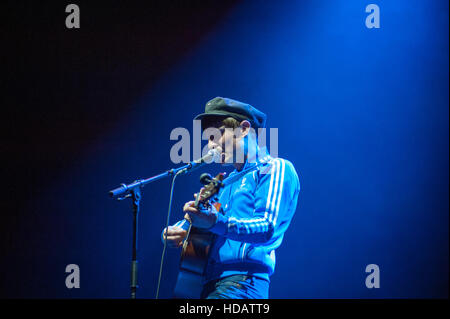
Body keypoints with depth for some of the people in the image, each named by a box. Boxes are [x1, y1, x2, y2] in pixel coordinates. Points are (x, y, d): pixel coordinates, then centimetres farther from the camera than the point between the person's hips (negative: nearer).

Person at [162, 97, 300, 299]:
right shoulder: (226, 181, 26)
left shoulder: (275, 169, 1)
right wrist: (174, 232, 6)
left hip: (242, 279, -8)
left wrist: (217, 223, -29)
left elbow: (268, 229, -14)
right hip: (208, 285, 8)